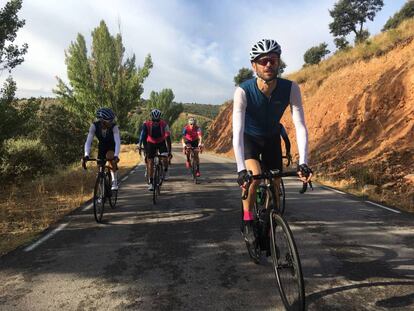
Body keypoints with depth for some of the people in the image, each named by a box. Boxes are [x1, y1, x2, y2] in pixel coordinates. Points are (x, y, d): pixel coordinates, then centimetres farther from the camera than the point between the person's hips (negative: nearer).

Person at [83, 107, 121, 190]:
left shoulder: (114, 127, -32)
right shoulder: (94, 126, -27)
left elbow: (117, 141, -42)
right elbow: (88, 141, -32)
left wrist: (116, 156, -57)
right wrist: (86, 155, -46)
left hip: (112, 146, -2)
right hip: (102, 146, 2)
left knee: (110, 157, -33)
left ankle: (115, 181, -20)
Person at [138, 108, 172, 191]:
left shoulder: (164, 124, -27)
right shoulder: (146, 124, -25)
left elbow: (168, 138, -28)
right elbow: (143, 137, -24)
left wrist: (169, 151, -32)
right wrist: (144, 149, -32)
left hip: (161, 142, -1)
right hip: (151, 143, 1)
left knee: (164, 157, -26)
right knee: (150, 161, -6)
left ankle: (165, 171, 4)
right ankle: (150, 182, 4)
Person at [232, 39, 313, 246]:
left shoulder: (291, 89, -26)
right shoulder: (243, 91, -32)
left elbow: (300, 126, -30)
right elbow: (237, 131, -39)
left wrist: (303, 163, -42)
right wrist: (241, 169, -49)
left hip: (272, 138, 3)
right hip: (249, 138, -3)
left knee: (276, 185, 1)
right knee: (255, 174, -29)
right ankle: (247, 219, -5)